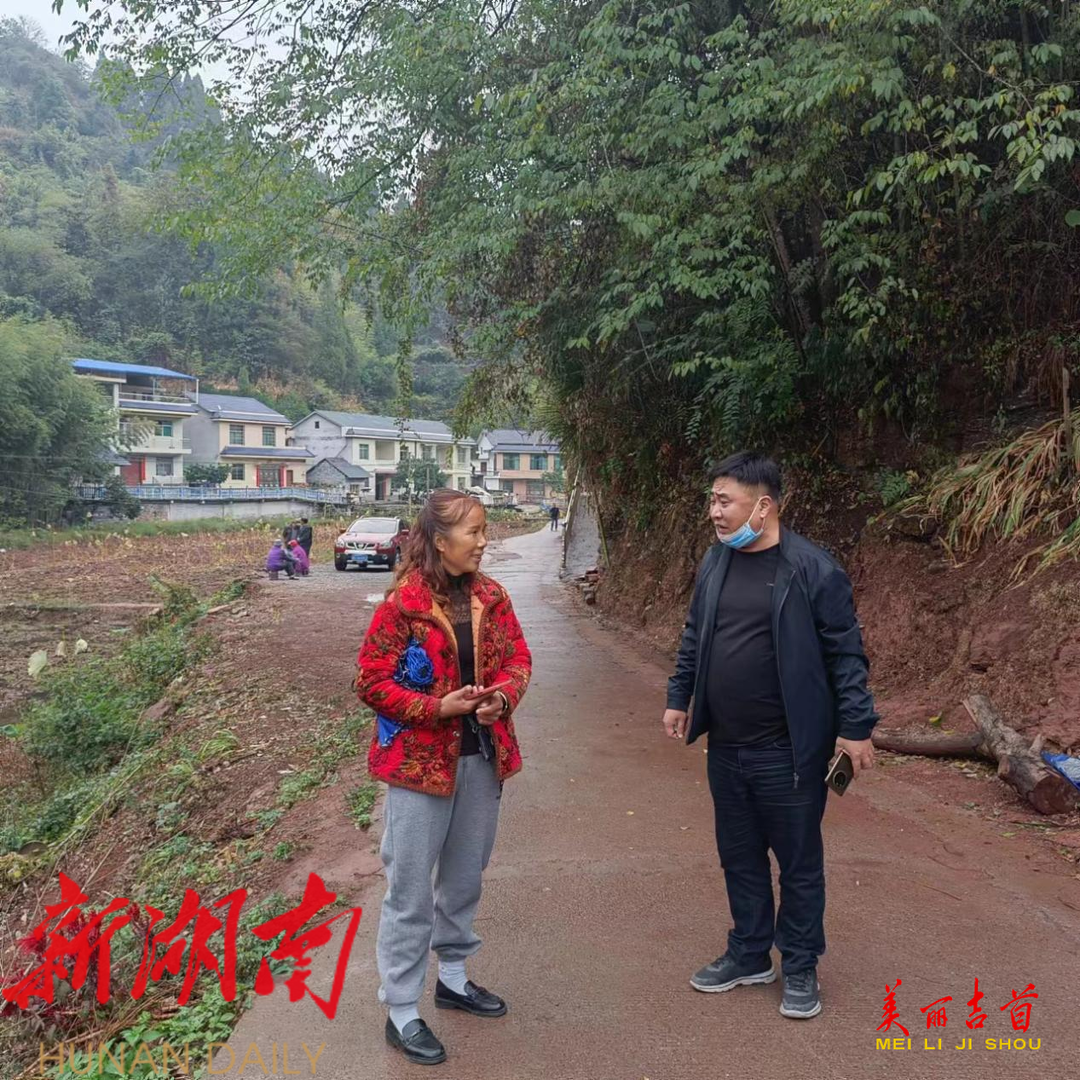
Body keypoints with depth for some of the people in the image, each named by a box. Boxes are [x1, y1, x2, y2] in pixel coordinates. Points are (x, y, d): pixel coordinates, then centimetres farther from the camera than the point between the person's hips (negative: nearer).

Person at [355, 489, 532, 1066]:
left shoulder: (490, 596, 2)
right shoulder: (403, 602, -15)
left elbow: (518, 657, 7)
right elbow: (371, 681, -13)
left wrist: (502, 695, -14)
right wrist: (437, 707, -22)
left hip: (481, 756, 6)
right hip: (419, 758, -6)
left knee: (465, 876, 20)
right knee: (410, 887, 3)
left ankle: (453, 977, 39)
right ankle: (401, 1011, 17)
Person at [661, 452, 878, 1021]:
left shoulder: (813, 569, -14)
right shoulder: (715, 560, 4)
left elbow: (845, 654, -11)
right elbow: (694, 637, 15)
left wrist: (855, 726, -12)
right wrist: (679, 697, 13)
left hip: (788, 751, -6)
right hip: (725, 746, 6)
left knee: (799, 862, 10)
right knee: (740, 857, 18)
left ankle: (800, 968, 28)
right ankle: (748, 954, 36)